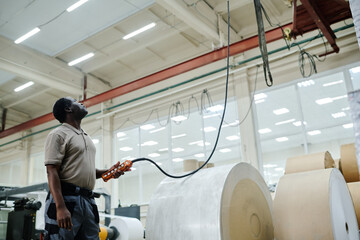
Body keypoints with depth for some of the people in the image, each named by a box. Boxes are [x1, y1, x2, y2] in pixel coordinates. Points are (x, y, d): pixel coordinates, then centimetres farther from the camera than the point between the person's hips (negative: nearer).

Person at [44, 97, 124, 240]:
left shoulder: (86, 137, 24)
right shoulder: (58, 134, -2)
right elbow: (52, 172, -12)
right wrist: (60, 207, -24)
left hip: (88, 200, 8)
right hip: (66, 198, -7)